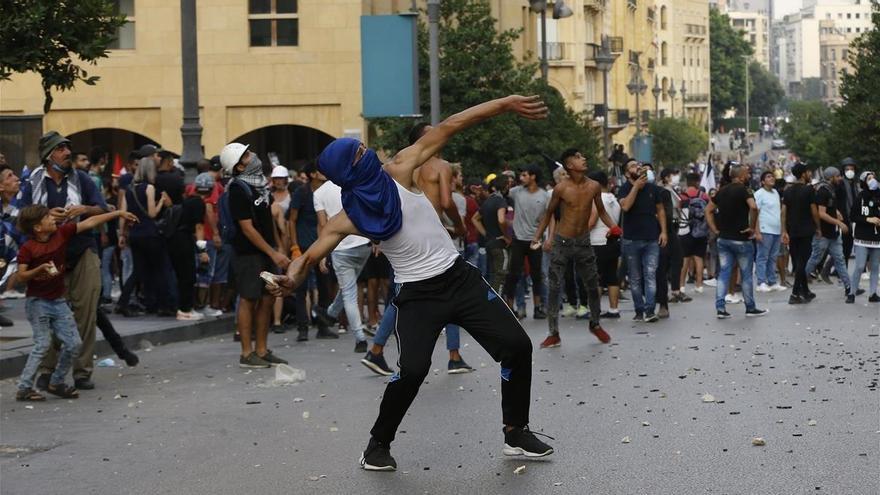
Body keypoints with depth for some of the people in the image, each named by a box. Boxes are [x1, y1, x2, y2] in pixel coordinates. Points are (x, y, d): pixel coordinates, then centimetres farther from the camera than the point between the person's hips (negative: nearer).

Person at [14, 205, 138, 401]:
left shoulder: (62, 233, -2)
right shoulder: (27, 248, -13)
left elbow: (89, 223, 1)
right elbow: (21, 276, -14)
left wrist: (118, 213, 2)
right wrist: (40, 268, -30)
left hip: (58, 301, 6)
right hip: (37, 302, -6)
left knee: (74, 343, 2)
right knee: (43, 344, -12)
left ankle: (56, 383, 17)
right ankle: (24, 388, -5)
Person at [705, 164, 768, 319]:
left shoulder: (722, 191, 10)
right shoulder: (743, 190, -11)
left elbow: (708, 210, 14)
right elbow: (753, 207, -28)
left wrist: (715, 230, 10)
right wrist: (752, 227, -16)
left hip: (723, 239, 6)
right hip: (741, 239, -6)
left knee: (723, 273, 5)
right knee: (746, 274, 6)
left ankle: (720, 308, -2)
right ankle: (750, 308, 15)